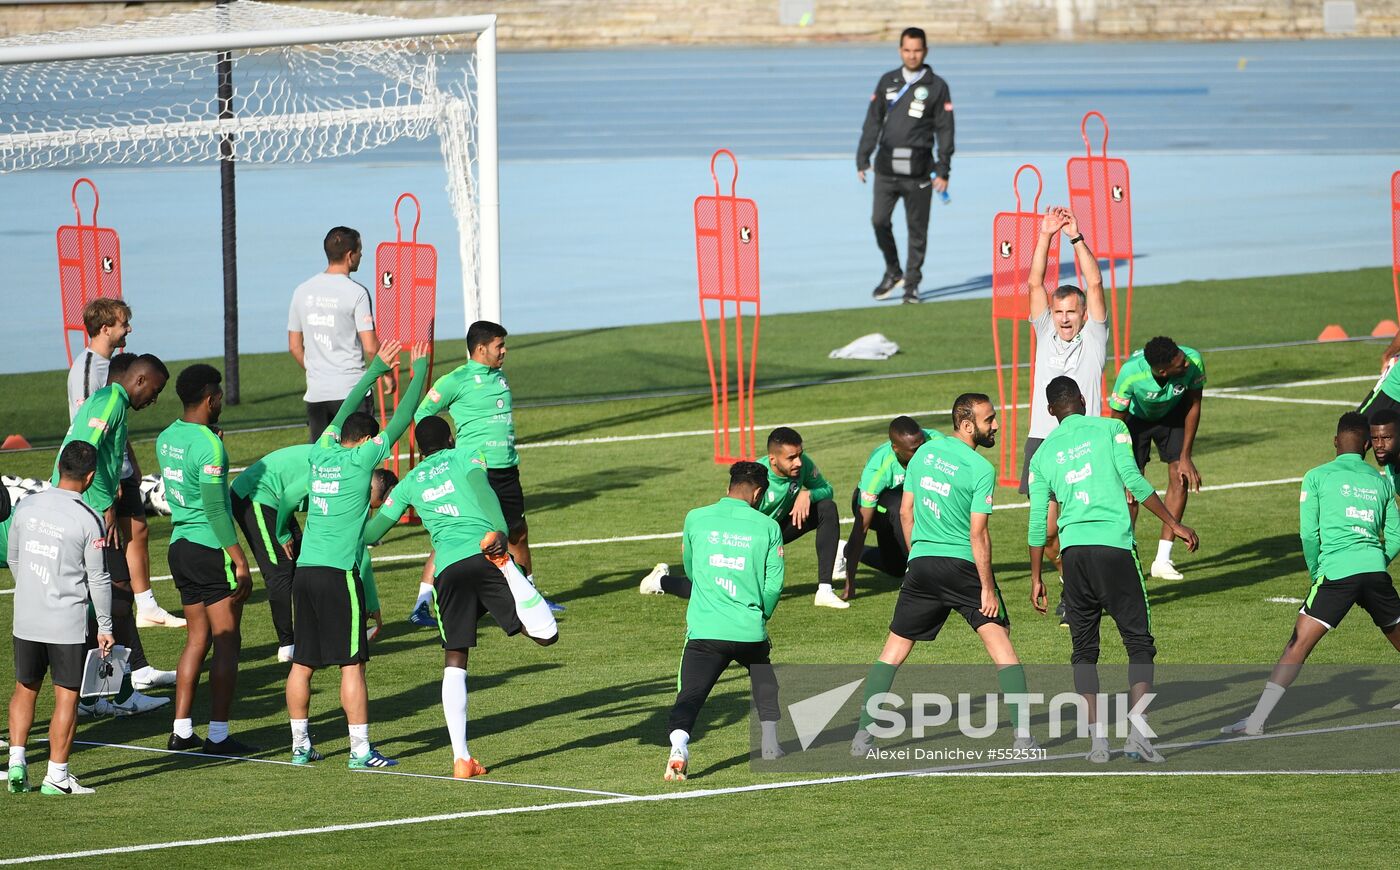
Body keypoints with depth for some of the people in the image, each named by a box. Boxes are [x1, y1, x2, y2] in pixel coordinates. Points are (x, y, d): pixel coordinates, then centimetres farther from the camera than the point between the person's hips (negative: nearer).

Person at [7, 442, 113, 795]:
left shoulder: (27, 507, 0)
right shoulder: (88, 520, -13)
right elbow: (98, 578, -9)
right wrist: (105, 627, 1)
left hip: (26, 619, 4)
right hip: (68, 622, -4)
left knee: (25, 688, 19)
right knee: (66, 696, 5)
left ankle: (17, 760, 10)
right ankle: (56, 774, 7)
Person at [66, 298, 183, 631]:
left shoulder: (111, 363, 12)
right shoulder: (86, 367, -18)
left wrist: (132, 463, 25)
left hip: (121, 470, 10)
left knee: (138, 532, 14)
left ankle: (147, 609, 23)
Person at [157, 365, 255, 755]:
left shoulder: (167, 437, 7)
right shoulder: (208, 445, -18)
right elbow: (215, 509, -20)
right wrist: (240, 561, -17)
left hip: (180, 544, 8)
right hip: (211, 548, -8)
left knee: (197, 638, 15)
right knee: (227, 642, -1)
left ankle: (181, 730, 14)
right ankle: (218, 734, -2)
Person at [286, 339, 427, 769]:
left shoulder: (323, 452, 10)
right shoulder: (360, 459, -4)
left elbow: (345, 411, 26)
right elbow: (401, 419, 1)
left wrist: (377, 368, 35)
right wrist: (419, 371, 13)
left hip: (305, 570, 6)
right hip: (339, 573, -6)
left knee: (303, 662, 9)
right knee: (351, 664, -4)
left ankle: (300, 744, 14)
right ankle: (360, 749, -4)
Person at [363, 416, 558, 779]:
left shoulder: (409, 483, 23)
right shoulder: (464, 459, 17)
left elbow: (370, 533, 24)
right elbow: (481, 488, -5)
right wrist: (500, 532, -17)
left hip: (448, 570, 2)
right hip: (484, 556, -2)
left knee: (454, 663, 6)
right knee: (545, 636, -6)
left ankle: (461, 758, -3)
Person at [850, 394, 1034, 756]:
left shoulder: (924, 451, 7)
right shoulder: (981, 469, -11)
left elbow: (906, 512, 12)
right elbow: (978, 534, -14)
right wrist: (987, 588, -10)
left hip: (922, 561, 5)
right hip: (963, 564, -5)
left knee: (896, 646, 11)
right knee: (1000, 641, 1)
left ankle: (863, 733, 8)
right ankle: (1022, 732, -6)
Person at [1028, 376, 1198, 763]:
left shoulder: (1044, 452, 14)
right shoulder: (1109, 429, 4)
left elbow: (1038, 522, 13)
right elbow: (1134, 481, -7)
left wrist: (1036, 578, 20)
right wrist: (1173, 524, -1)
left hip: (1073, 550, 3)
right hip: (1114, 546, -3)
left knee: (1084, 650, 11)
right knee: (1139, 642, 2)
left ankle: (1097, 737, 3)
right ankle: (1137, 734, -11)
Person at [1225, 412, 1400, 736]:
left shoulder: (1317, 477, 8)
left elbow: (1309, 534, 2)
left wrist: (1316, 573, 15)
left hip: (1336, 572, -3)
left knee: (1299, 644, -6)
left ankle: (1257, 718, -12)